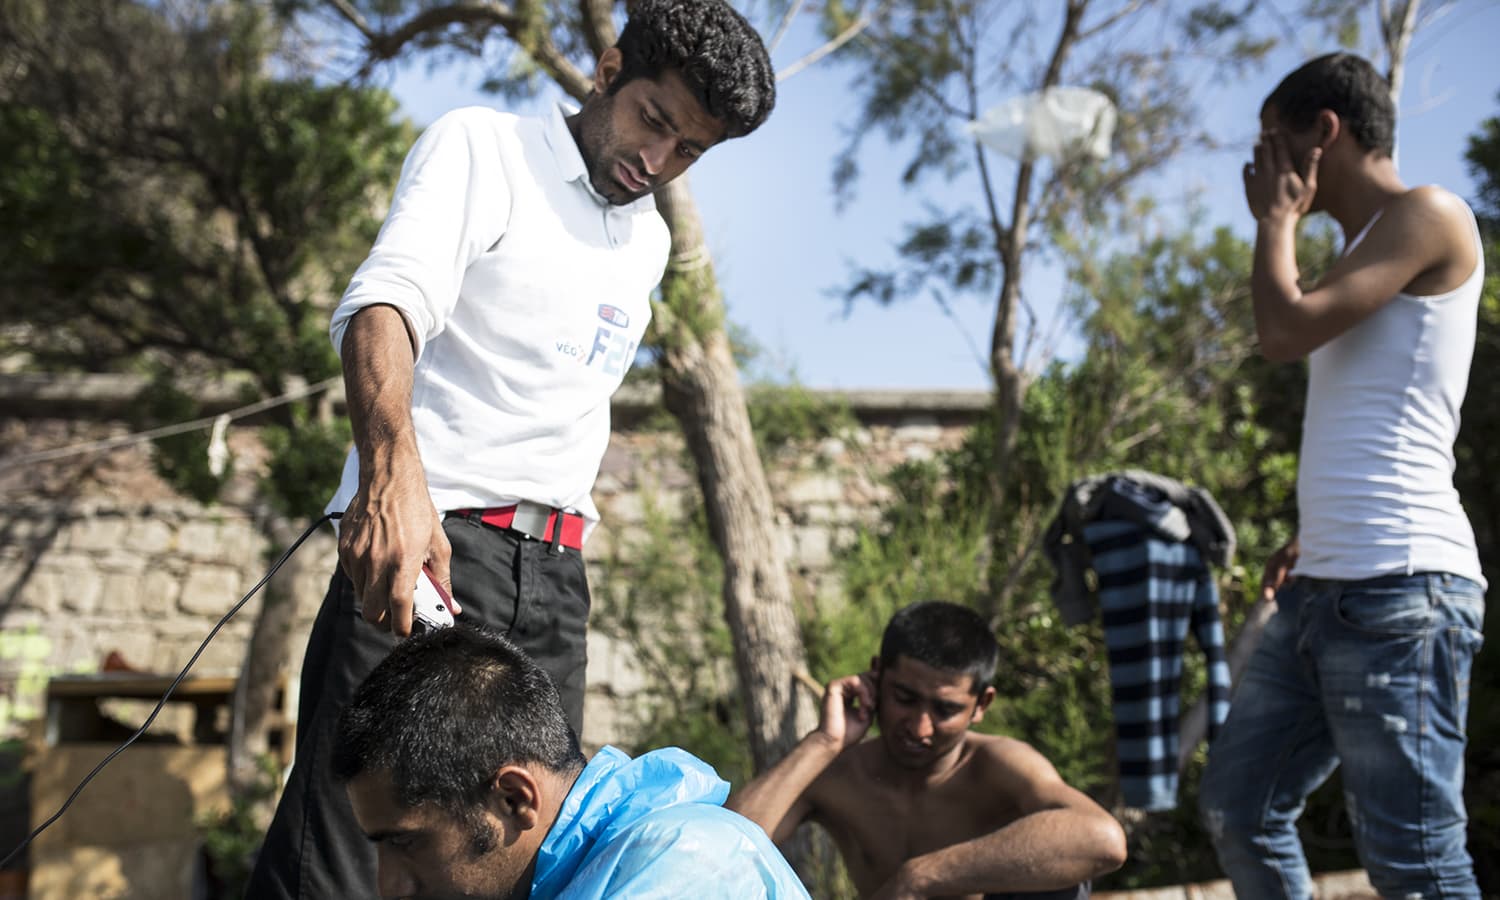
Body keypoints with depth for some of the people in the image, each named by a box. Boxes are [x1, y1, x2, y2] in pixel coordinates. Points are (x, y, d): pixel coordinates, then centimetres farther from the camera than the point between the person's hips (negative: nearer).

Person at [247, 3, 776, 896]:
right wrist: (393, 471, -37)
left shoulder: (650, 241, 23)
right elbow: (387, 298, -18)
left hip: (555, 575, 7)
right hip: (429, 533, -7)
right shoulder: (481, 146, 1)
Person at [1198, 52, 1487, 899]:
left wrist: (1276, 220, 1)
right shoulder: (1363, 251, 23)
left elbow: (1286, 330, -15)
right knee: (1238, 805, 14)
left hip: (1399, 589, -10)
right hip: (1323, 590, 10)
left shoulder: (1429, 216, -5)